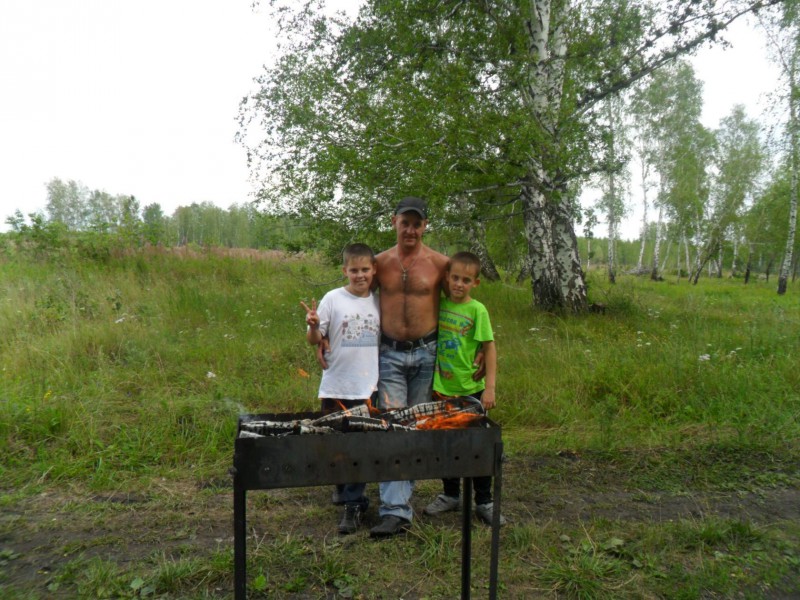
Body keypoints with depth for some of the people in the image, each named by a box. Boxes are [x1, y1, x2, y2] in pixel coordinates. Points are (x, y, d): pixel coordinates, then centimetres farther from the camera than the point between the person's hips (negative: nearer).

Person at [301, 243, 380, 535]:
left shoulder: (379, 301, 4)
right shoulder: (333, 299, -4)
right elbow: (314, 340, -5)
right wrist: (313, 326, -25)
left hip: (367, 387, 1)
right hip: (336, 387, 0)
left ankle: (353, 503, 14)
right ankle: (342, 484, 40)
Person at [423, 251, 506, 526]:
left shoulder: (477, 310, -10)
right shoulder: (440, 304, 1)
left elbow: (489, 348, -9)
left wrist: (490, 388, -13)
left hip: (471, 389, -4)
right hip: (442, 389, 4)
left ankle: (484, 502, 22)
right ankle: (450, 495, 33)